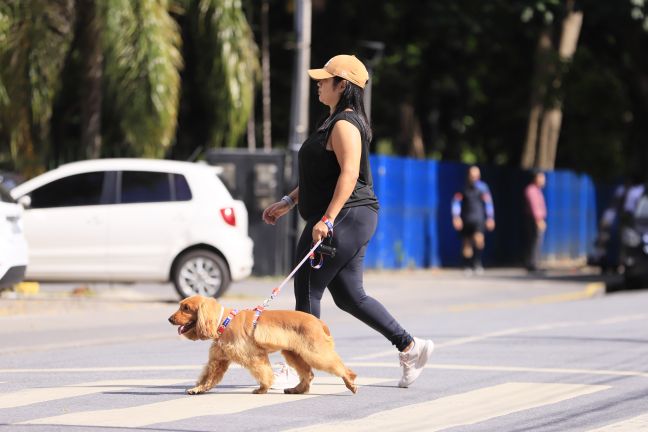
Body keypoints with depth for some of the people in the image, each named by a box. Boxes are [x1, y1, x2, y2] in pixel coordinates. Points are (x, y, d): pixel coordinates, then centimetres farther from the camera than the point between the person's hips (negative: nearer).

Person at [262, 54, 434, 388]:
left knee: (307, 290, -6)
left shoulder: (345, 124, -14)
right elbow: (322, 175, 27)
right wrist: (288, 202, 25)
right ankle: (410, 347, 13)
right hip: (350, 221, 11)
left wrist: (327, 219, -32)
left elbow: (349, 174, -25)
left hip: (344, 219, -11)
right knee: (349, 296, 11)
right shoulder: (335, 122, 20)